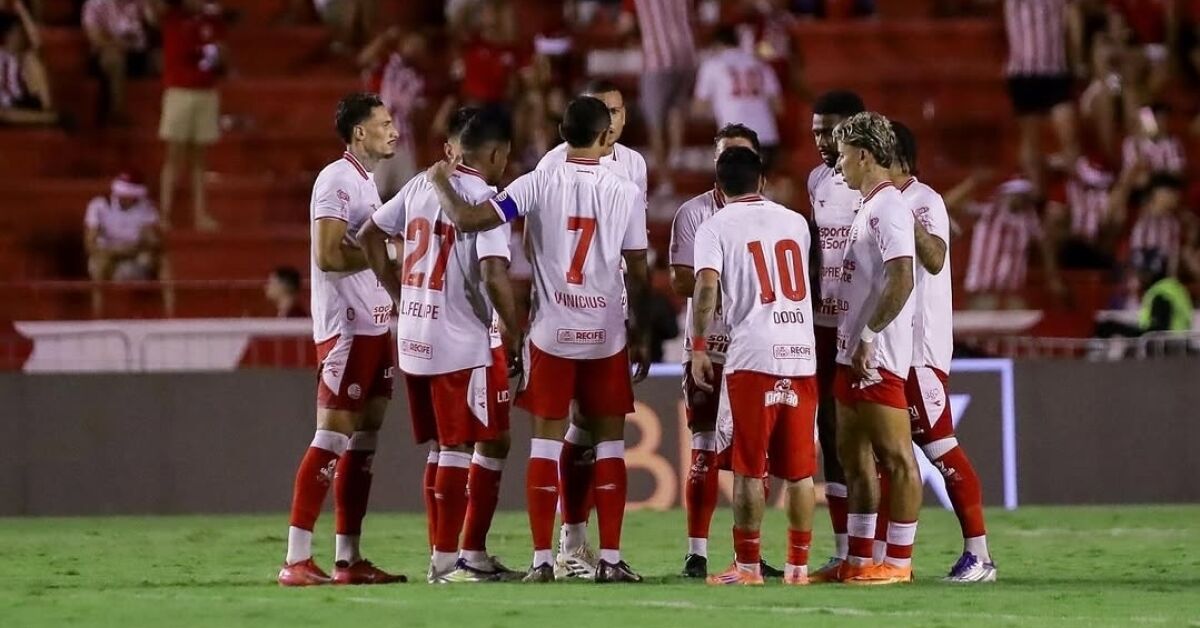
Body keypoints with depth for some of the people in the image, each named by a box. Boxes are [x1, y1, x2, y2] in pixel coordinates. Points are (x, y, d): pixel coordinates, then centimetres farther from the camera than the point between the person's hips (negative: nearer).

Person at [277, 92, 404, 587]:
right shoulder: (336, 180, -12)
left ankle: (348, 559, 12)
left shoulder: (365, 180, 18)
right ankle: (296, 560, -9)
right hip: (346, 328, -10)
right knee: (332, 438, -10)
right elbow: (329, 255, -20)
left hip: (374, 324, 10)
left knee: (363, 441, 9)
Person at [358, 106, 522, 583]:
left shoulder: (421, 185, 9)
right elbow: (494, 275, -22)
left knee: (449, 446, 16)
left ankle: (445, 557, 19)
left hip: (414, 338, 8)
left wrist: (399, 295, 21)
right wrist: (517, 333, -12)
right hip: (463, 343, -8)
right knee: (491, 445, 2)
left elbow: (370, 236, 18)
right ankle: (451, 560, 0)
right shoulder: (484, 199, -13)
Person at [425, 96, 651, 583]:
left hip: (552, 334, 0)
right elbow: (638, 274, 1)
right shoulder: (626, 193, -3)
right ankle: (610, 558, 3)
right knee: (610, 442, 8)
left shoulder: (538, 185, -6)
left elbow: (467, 219, -13)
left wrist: (442, 182, 6)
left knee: (546, 442, 6)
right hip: (606, 336, 0)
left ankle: (542, 559, 2)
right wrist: (641, 336, 13)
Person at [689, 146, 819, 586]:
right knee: (799, 471, 7)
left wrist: (698, 347, -5)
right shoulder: (795, 222, 16)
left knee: (749, 469, 1)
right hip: (802, 356, 4)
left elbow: (706, 288, -11)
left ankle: (747, 566, 3)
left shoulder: (716, 228, 2)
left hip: (753, 357, -4)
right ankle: (798, 565, 9)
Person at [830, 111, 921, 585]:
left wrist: (868, 337, -23)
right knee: (854, 456, 14)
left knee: (895, 457, -6)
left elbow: (901, 280, -23)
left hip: (878, 356, -11)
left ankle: (898, 561, -5)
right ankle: (858, 560, 19)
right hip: (855, 354, 11)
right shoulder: (868, 207, 18)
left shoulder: (888, 208, -14)